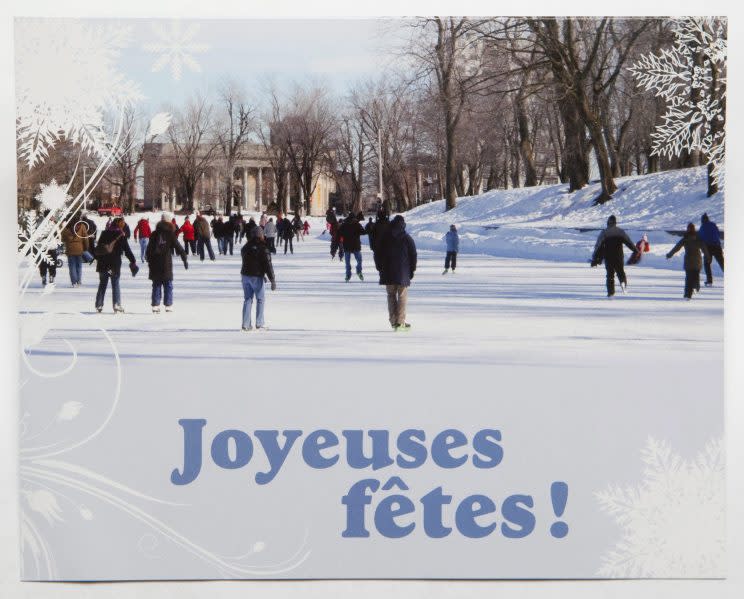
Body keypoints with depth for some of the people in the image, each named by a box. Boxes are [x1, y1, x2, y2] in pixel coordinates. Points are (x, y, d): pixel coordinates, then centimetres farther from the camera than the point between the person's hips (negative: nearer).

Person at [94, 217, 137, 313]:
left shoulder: (104, 233, 5)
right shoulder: (121, 235, -6)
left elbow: (98, 248, 9)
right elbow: (127, 250, -5)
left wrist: (97, 258, 19)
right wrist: (133, 262, 1)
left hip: (103, 263, 3)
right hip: (115, 263, -3)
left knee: (102, 284, 13)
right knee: (115, 284, 4)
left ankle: (99, 305, 12)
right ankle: (116, 305, -5)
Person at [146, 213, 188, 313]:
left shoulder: (154, 234, 5)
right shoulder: (170, 234, -4)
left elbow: (149, 249, 9)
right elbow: (178, 247, -4)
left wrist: (149, 260, 17)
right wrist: (185, 259, 1)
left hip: (155, 264, 3)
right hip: (166, 263, -3)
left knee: (156, 285, 8)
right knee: (168, 284, 5)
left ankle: (155, 305, 4)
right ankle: (168, 305, 2)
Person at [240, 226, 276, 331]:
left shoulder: (245, 248, 6)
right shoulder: (262, 248, -14)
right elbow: (268, 265, -15)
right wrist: (272, 280, -12)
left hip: (245, 275, 5)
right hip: (257, 276, -5)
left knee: (247, 299, 10)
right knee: (260, 299, 8)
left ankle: (246, 324, 6)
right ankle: (259, 323, 7)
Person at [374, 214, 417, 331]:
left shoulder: (383, 238, 4)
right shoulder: (407, 238, -2)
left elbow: (377, 255, 7)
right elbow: (413, 255, 0)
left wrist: (380, 268, 16)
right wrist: (412, 269, 10)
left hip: (388, 273, 2)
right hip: (403, 273, -2)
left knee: (391, 296, 12)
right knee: (402, 297, 1)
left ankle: (393, 321, 9)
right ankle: (400, 322, -6)